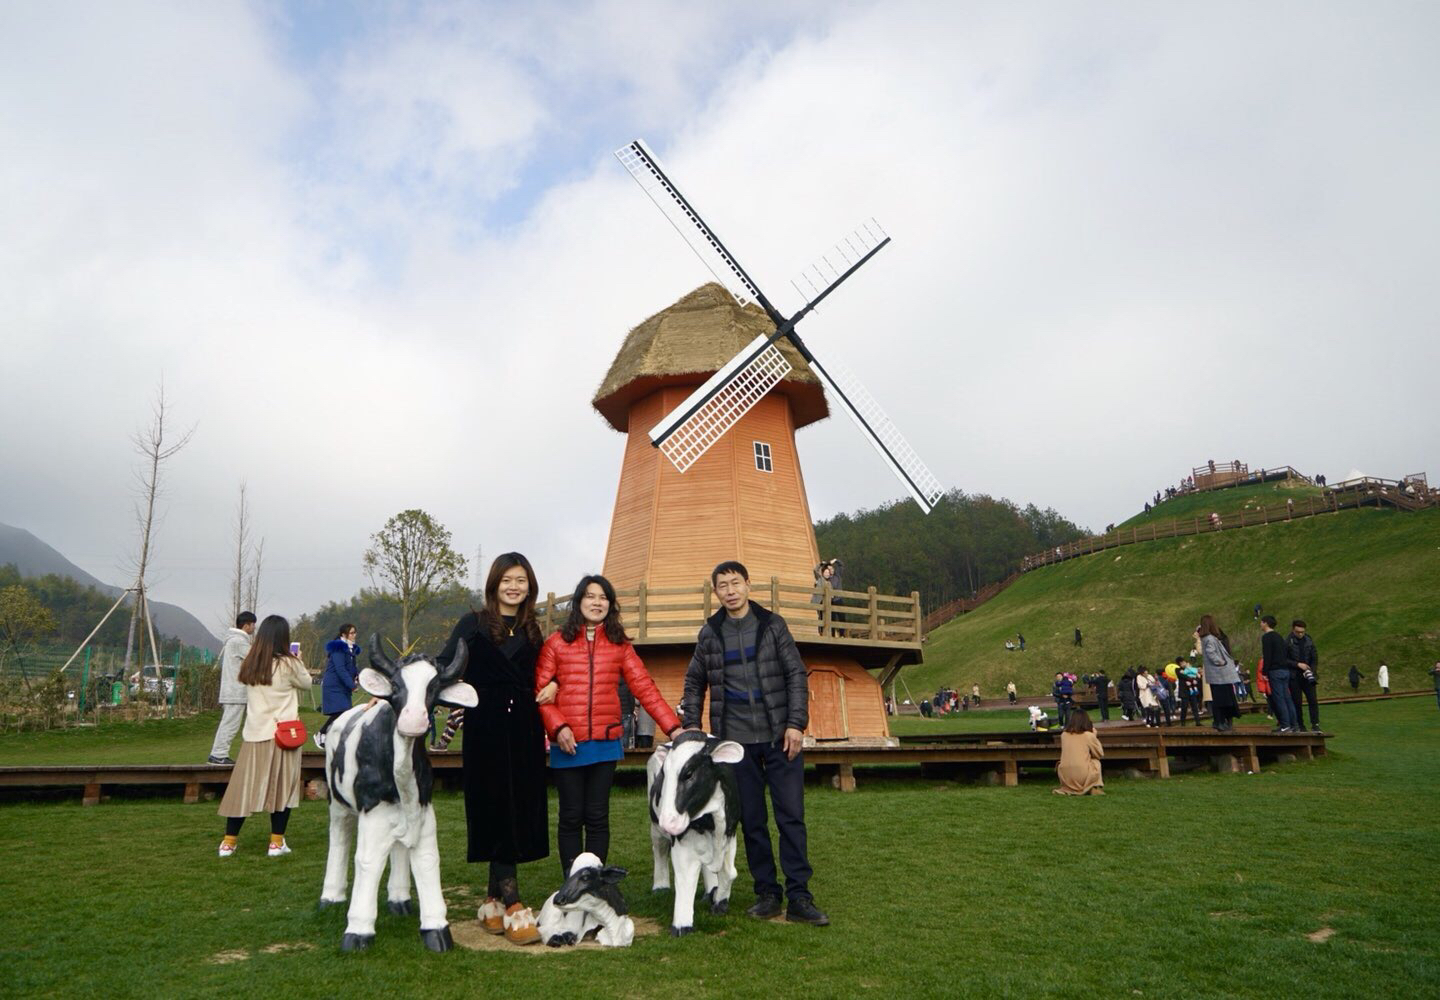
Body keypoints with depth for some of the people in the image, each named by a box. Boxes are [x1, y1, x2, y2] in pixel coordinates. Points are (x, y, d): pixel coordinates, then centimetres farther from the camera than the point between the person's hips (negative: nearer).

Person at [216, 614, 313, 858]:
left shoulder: (249, 665, 3)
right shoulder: (288, 664, -11)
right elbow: (307, 683, 4)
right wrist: (299, 663, 20)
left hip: (254, 733, 4)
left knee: (245, 784, 10)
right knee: (282, 786, 6)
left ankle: (229, 841, 16)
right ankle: (276, 842, 10)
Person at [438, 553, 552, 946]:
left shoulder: (531, 630, 14)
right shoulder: (473, 625, 1)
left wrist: (552, 686, 3)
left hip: (524, 730, 5)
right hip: (486, 729, -5)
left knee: (520, 812, 6)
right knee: (498, 812, -5)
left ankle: (493, 900, 19)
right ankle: (512, 906, -2)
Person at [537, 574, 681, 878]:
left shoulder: (620, 646, 8)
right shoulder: (556, 643, 3)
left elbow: (645, 688, 2)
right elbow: (539, 690, -3)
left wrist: (673, 727, -7)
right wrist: (557, 726, -16)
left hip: (605, 742, 1)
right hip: (568, 745, -1)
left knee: (597, 816, 6)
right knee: (571, 816, 5)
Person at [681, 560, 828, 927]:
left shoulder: (772, 624, 1)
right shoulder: (709, 633, 6)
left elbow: (796, 675, 0)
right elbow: (694, 683, 15)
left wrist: (796, 723, -8)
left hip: (780, 736, -1)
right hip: (736, 740, 2)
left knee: (791, 816, -2)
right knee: (751, 820, 7)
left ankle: (799, 897, 5)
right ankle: (766, 893, 19)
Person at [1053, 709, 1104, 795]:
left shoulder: (1064, 735, 4)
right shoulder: (1089, 735, -4)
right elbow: (1100, 754, 10)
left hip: (1065, 778, 2)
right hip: (1084, 778, -2)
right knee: (1096, 762, 27)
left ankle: (1067, 789, 16)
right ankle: (1096, 788, 12)